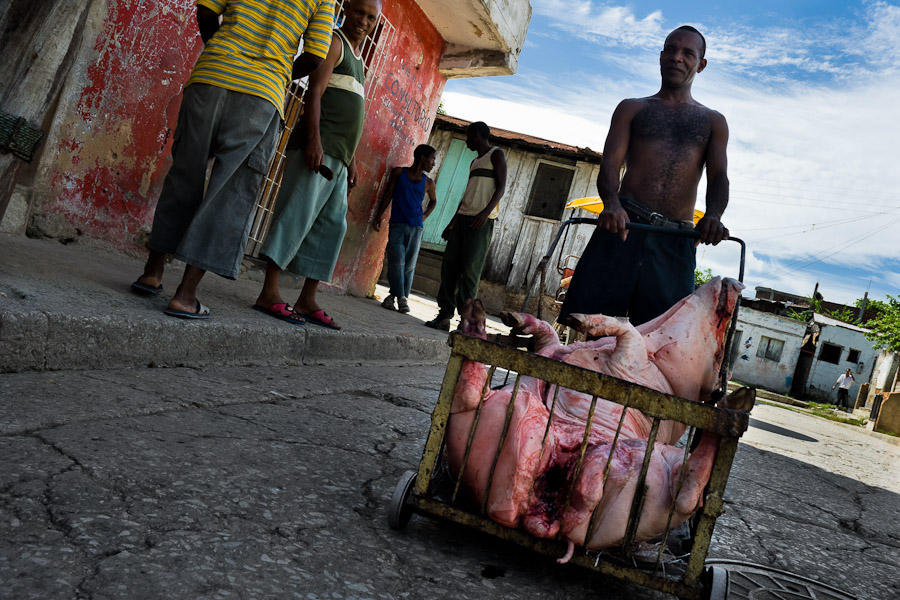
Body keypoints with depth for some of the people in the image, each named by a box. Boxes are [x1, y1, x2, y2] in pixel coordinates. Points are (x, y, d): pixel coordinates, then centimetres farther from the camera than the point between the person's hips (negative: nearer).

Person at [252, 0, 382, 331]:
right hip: (318, 147, -9)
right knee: (297, 213, -16)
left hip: (338, 158, 9)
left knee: (332, 225, 6)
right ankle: (269, 294, -17)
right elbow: (315, 90, -13)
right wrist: (314, 139, -25)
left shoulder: (359, 59, 26)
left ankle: (307, 301, 9)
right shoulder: (334, 42, 0)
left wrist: (351, 158, 21)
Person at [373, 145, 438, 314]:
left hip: (416, 227, 2)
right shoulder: (399, 172, 7)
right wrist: (380, 214, -1)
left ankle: (403, 297, 2)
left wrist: (425, 215, 13)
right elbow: (388, 193, 8)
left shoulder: (428, 183, 12)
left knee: (409, 265, -2)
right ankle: (400, 296, -11)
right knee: (397, 261, -12)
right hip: (397, 224, -2)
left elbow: (433, 201, 29)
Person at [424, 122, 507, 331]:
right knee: (449, 266, 0)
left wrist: (486, 212, -23)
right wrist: (452, 223, 23)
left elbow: (501, 187, -8)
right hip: (463, 218, 8)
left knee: (470, 270, -12)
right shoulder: (475, 162, 27)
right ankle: (444, 315, 2)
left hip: (482, 221, -8)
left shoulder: (496, 155, 3)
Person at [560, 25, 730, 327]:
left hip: (676, 242, 1)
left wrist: (713, 216, -20)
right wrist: (612, 203, -20)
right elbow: (610, 164, 4)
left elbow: (718, 177, 4)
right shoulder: (632, 108, 17)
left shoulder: (712, 122, 19)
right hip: (622, 224, -1)